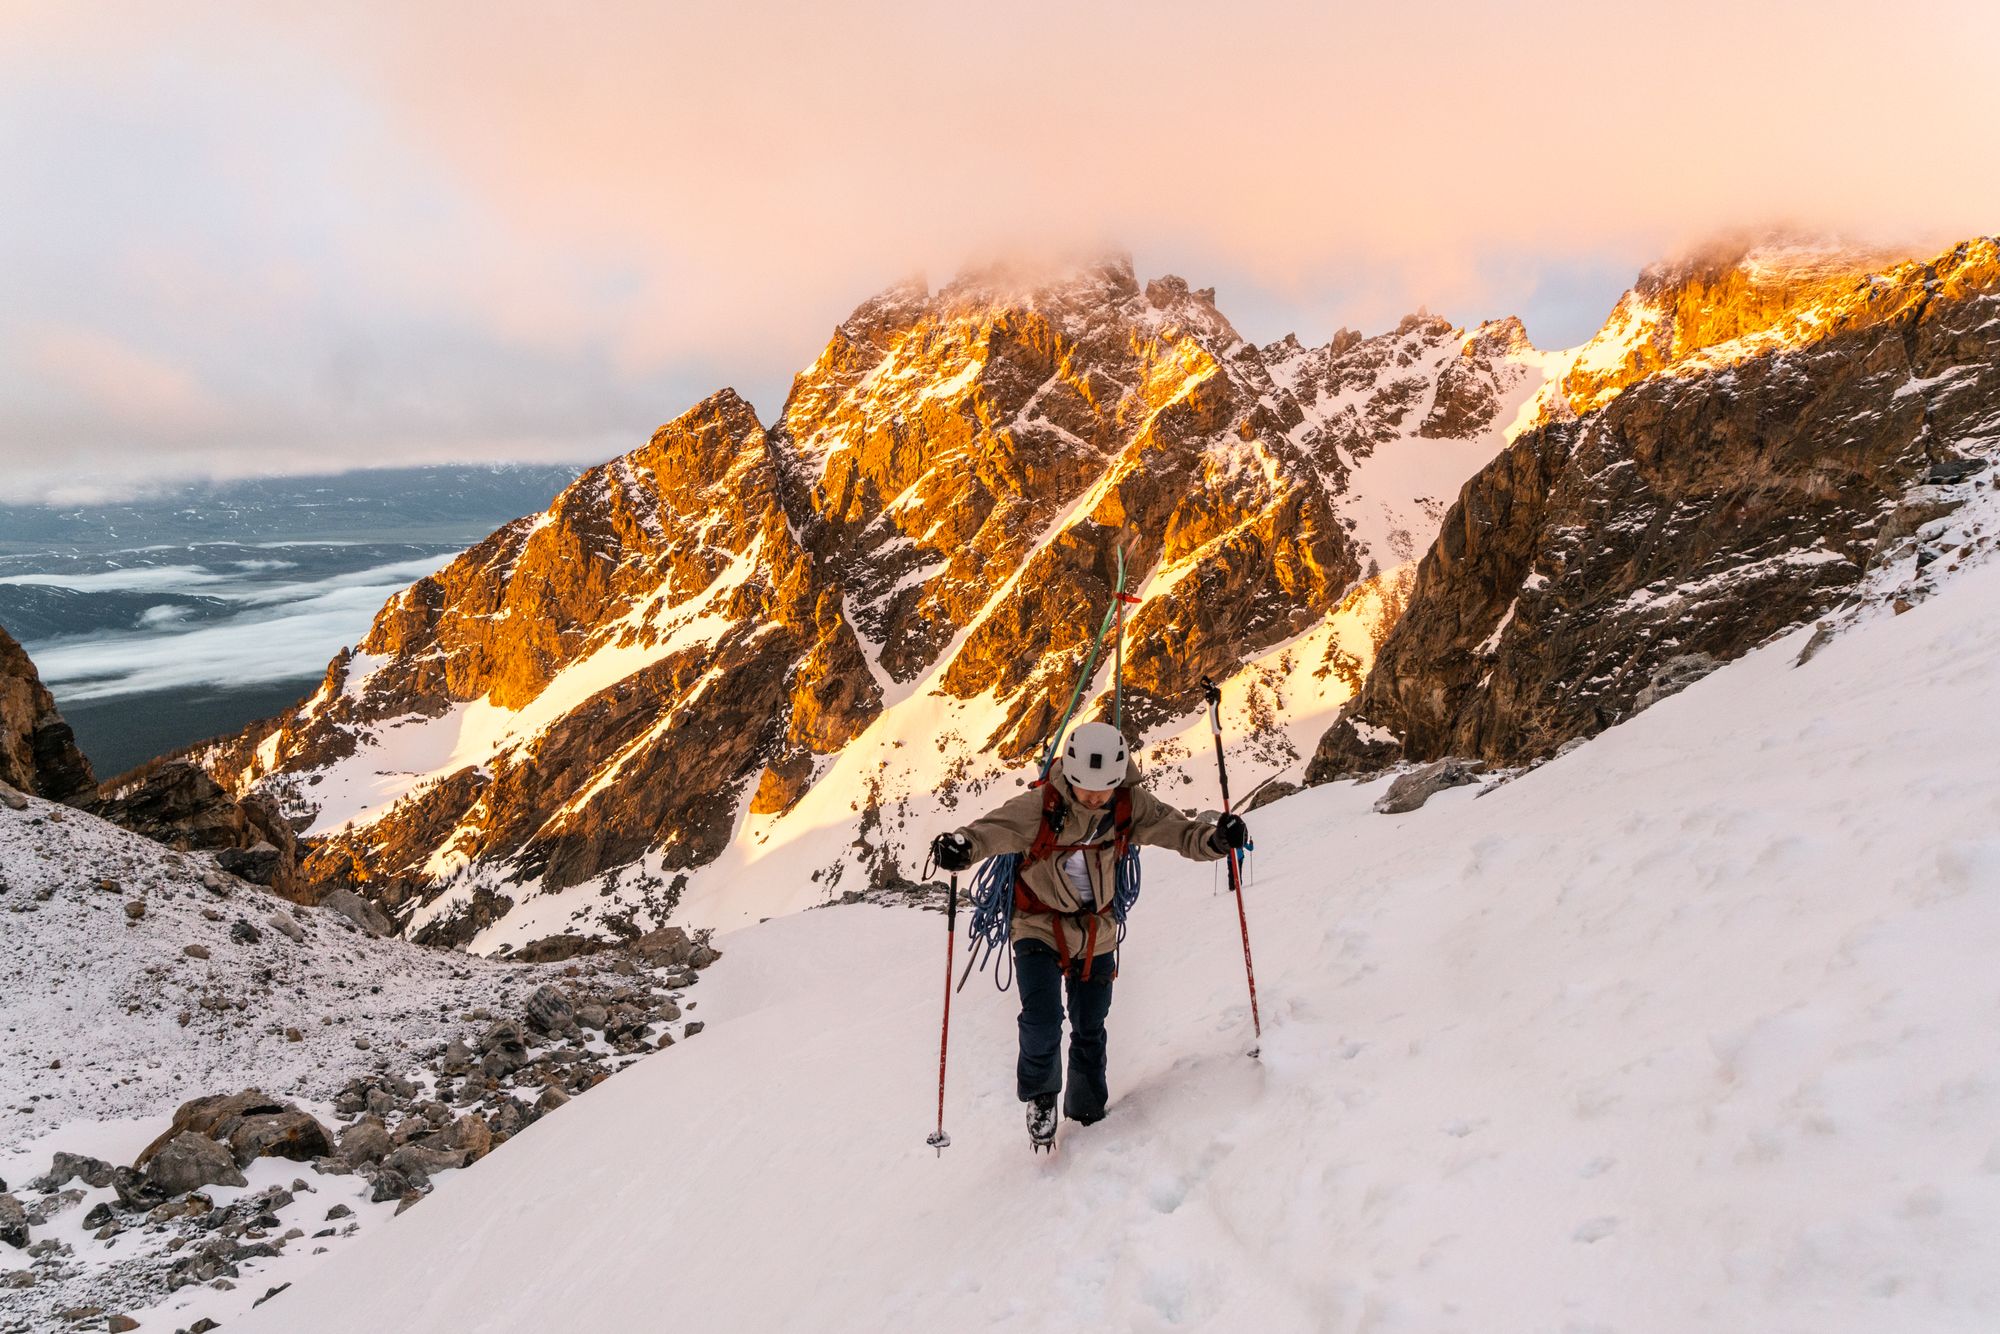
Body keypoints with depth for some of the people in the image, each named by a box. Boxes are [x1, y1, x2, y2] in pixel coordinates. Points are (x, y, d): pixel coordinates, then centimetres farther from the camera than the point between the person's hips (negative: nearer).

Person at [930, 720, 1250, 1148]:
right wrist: (961, 845, -58)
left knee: (1090, 1032, 13)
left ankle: (1088, 1115, 35)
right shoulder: (1041, 805, -25)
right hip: (1040, 930, -3)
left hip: (1097, 934, 3)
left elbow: (1176, 829, -16)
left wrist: (1216, 837, -38)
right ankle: (1040, 1097, 11)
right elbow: (995, 828, -35)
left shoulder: (1131, 805, -15)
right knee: (1042, 1022, -17)